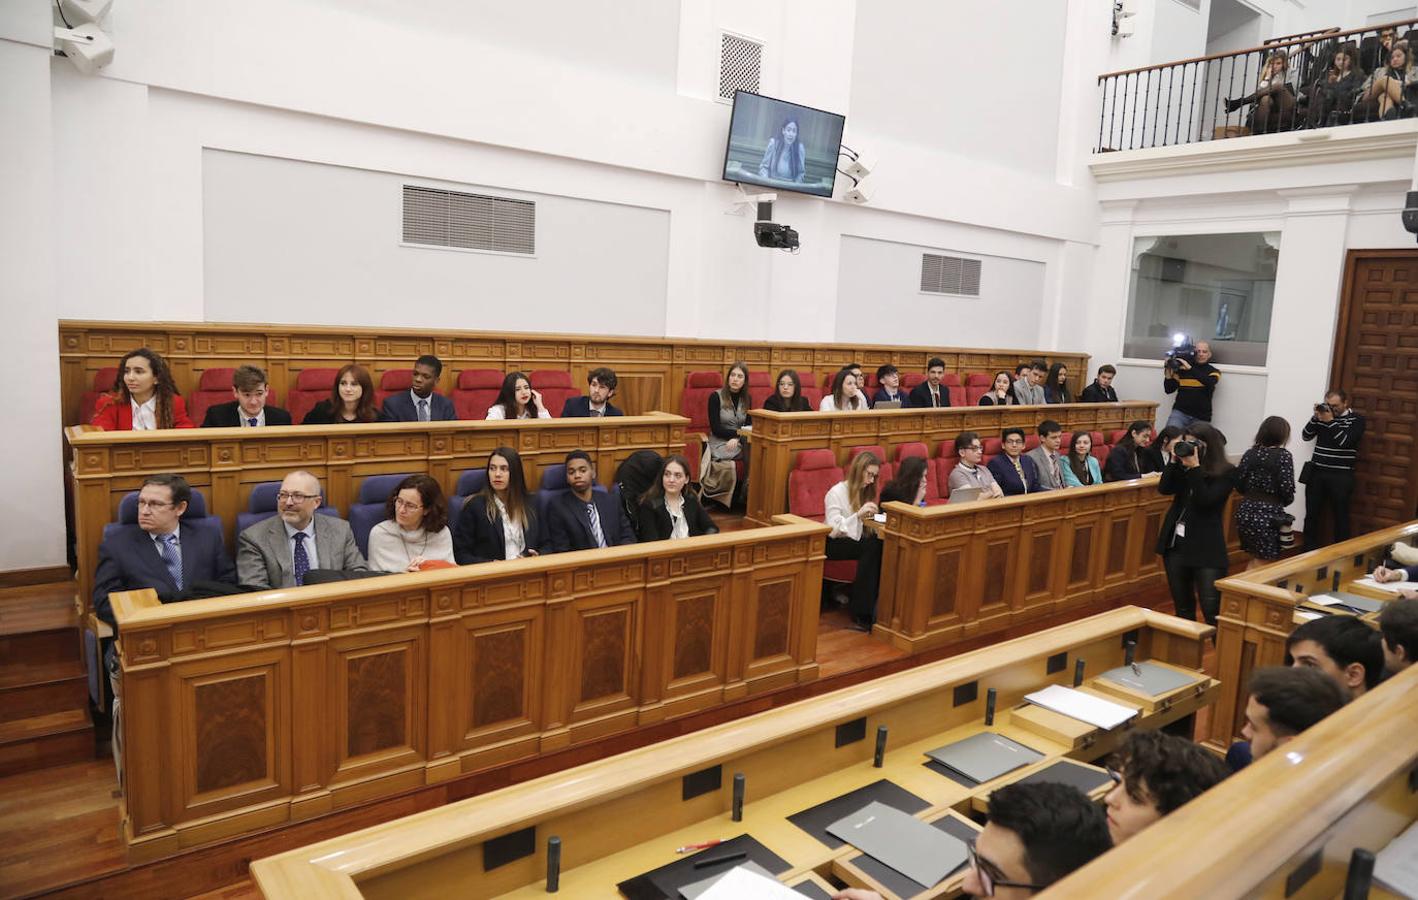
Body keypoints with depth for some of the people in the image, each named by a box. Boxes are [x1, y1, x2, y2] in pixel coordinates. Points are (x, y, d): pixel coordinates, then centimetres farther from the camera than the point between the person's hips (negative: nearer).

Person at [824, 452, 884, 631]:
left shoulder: (864, 491, 12)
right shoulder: (837, 492, -10)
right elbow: (834, 529, -19)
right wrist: (858, 515, -30)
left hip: (854, 540, 6)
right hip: (834, 544, -6)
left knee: (881, 544, -27)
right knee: (872, 547, -33)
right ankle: (860, 614, -27)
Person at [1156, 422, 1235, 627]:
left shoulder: (1225, 472, -8)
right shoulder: (1183, 466, 5)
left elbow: (1205, 501, -19)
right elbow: (1164, 489, -6)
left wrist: (1195, 468, -20)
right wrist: (1175, 461, -10)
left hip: (1206, 549, -5)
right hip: (1176, 543, 5)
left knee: (1212, 610, -9)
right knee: (1182, 607, 14)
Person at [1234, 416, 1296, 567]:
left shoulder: (1250, 453, 5)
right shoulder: (1283, 455, -8)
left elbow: (1238, 484, 2)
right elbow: (1286, 487, -13)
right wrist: (1286, 501, 7)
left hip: (1246, 510, 5)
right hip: (1269, 513, -5)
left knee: (1255, 558, 21)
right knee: (1262, 562, 6)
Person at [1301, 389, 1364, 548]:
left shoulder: (1356, 419, -2)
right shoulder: (1323, 414, 8)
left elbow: (1345, 442, -16)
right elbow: (1306, 436, 5)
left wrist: (1330, 421, -15)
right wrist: (1316, 417, -6)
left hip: (1341, 476, -3)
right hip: (1316, 473, 3)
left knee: (1340, 517, 4)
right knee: (1311, 515, 7)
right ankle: (1309, 551, 16)